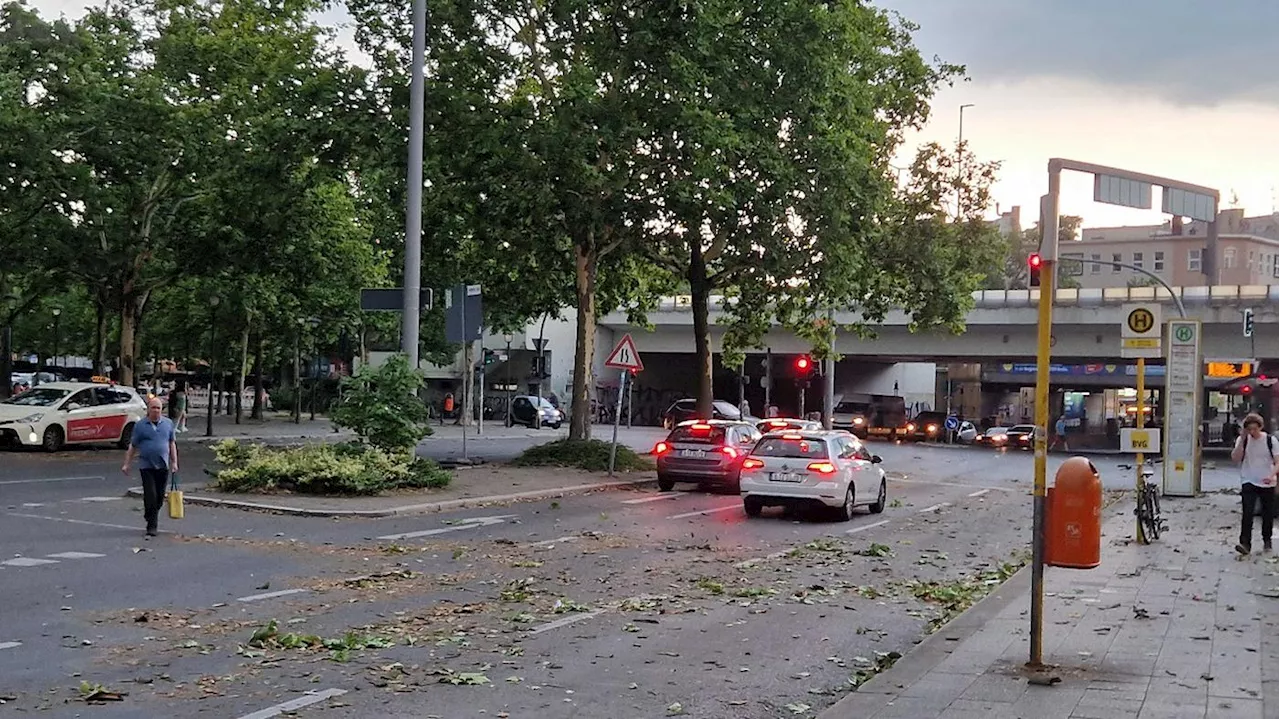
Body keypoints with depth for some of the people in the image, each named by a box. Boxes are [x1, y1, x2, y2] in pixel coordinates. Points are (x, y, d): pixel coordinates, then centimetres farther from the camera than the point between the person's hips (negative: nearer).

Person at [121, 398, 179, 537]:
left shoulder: (168, 423, 7)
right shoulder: (140, 425, 0)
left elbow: (172, 443, 13)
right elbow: (133, 446, 4)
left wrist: (174, 462, 8)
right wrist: (126, 464, 1)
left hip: (163, 466, 3)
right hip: (146, 466, -3)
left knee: (160, 497, 8)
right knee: (150, 497, -8)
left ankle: (152, 518, 29)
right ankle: (151, 525, -2)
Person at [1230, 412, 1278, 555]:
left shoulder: (1270, 440, -3)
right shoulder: (1242, 440, 0)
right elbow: (1235, 458, -11)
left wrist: (1271, 476, -23)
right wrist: (1242, 440, -17)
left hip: (1268, 484, 1)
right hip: (1249, 483, -1)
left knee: (1268, 514, 11)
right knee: (1247, 513, -15)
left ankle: (1267, 540, 32)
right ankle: (1245, 543, -19)